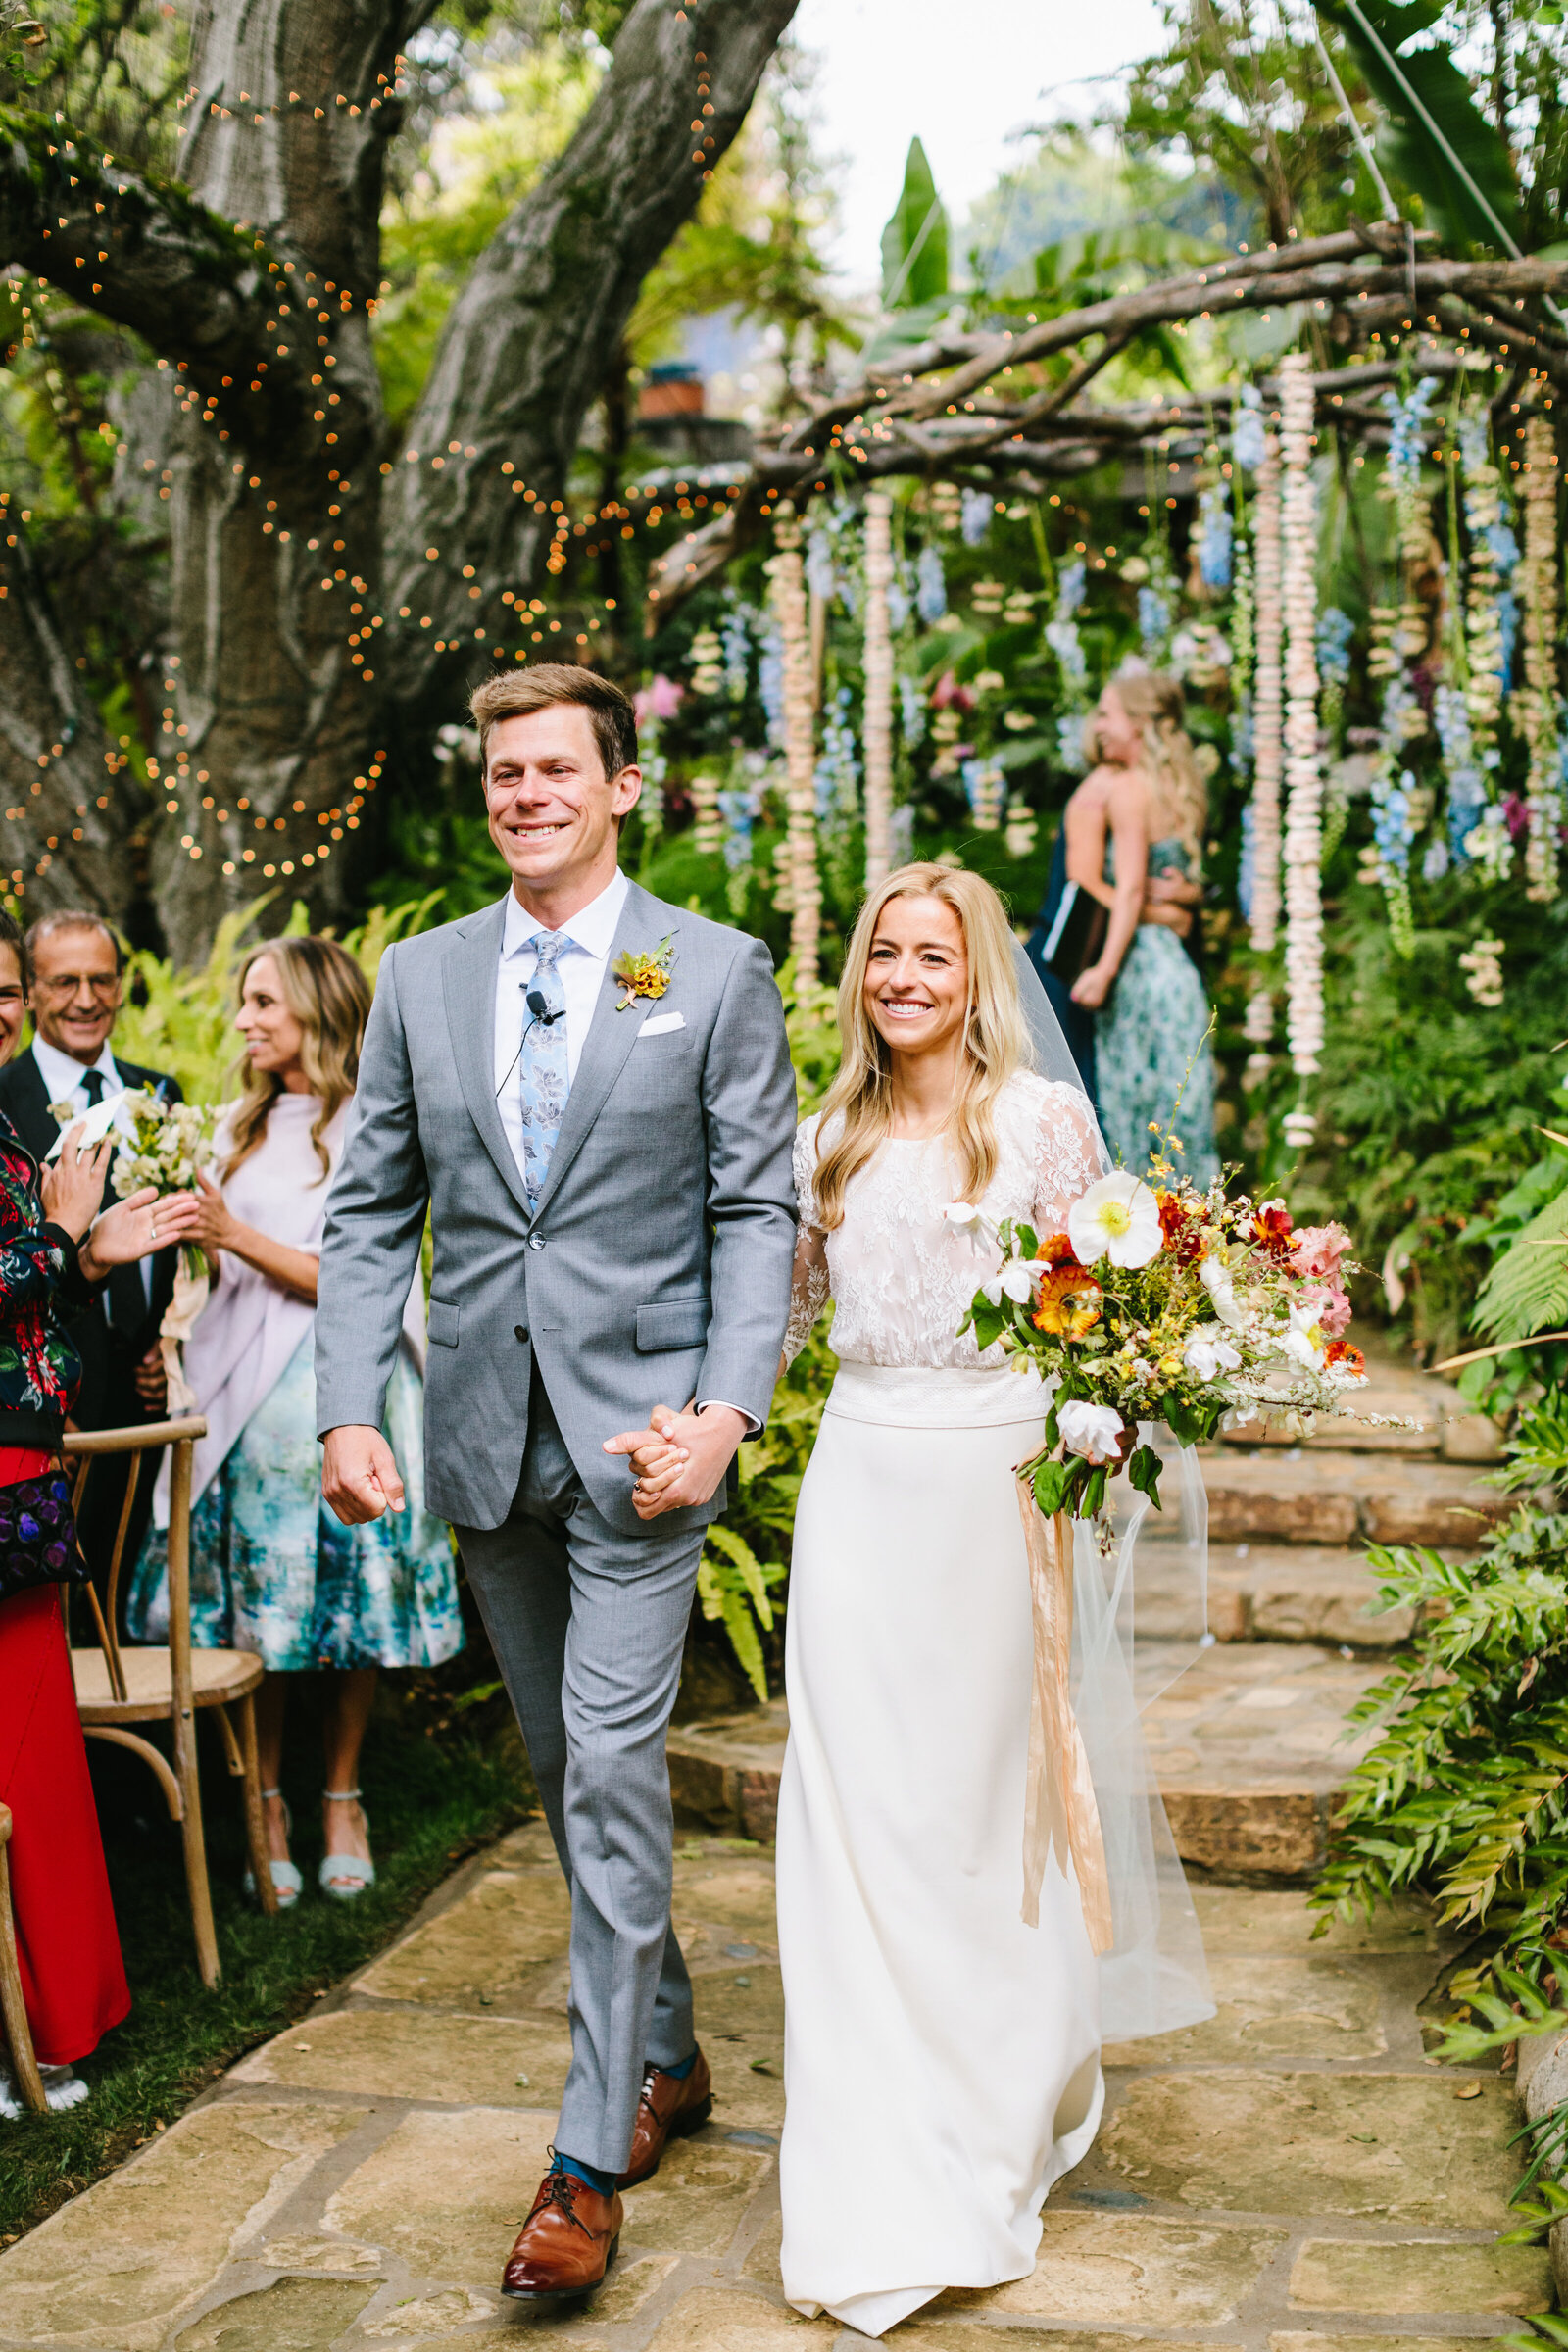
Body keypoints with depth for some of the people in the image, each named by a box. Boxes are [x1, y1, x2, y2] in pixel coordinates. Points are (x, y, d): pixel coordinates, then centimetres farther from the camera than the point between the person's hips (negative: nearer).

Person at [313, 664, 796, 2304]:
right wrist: (348, 1408, -2)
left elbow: (758, 1210, -3)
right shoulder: (419, 976, 8)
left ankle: (592, 2154, 1)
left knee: (613, 1767, -8)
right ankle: (666, 2055, 32)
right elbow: (369, 1212, 8)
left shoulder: (716, 972, -1)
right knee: (562, 1771, 14)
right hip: (485, 1432, 4)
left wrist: (725, 1409, -14)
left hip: (638, 1433, -4)